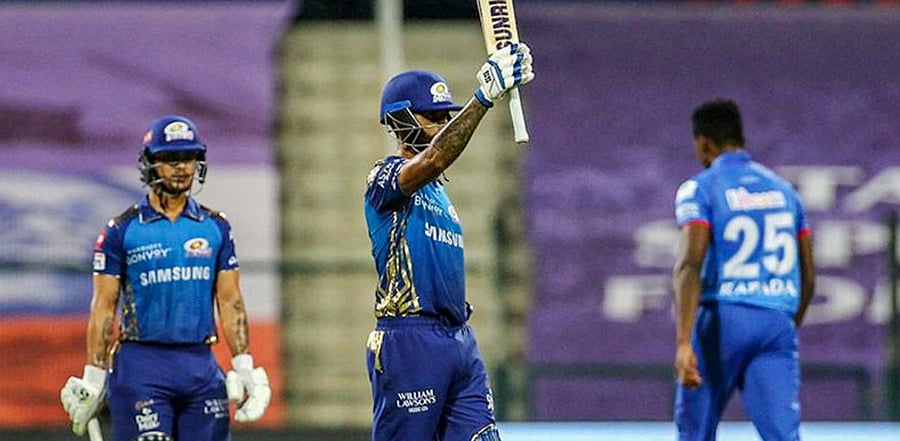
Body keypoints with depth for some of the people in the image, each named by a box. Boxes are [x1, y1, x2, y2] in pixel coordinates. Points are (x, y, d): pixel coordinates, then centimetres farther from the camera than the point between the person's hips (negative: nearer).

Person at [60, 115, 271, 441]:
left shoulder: (215, 228, 10)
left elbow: (230, 303, 10)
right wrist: (93, 378, -4)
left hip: (201, 363, 4)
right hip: (142, 364, -4)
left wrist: (244, 367, 2)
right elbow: (104, 308, 0)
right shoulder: (122, 231, 0)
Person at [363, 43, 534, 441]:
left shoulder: (437, 191, 22)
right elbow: (434, 159, -28)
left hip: (460, 342, 8)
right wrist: (485, 96, -36)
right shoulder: (385, 177, -7)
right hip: (408, 343, -8)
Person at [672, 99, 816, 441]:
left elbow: (689, 264, -15)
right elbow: (808, 277, 18)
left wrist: (683, 342, -22)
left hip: (722, 321, -3)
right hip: (778, 323, 4)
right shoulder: (783, 189, 16)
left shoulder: (700, 188, -1)